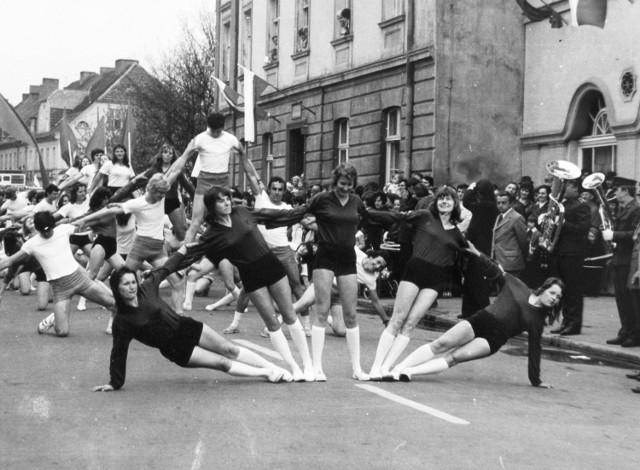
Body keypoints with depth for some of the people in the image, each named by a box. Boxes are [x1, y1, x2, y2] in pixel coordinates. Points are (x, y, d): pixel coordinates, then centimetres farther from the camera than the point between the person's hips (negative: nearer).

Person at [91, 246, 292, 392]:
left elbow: (164, 270, 8)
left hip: (185, 327, 3)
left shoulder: (147, 288, -8)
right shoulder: (122, 321, -15)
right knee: (222, 363, -7)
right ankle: (266, 373, 4)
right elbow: (118, 353, -10)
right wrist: (115, 383, -9)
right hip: (175, 349, -3)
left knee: (229, 350, 4)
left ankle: (274, 368, 12)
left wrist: (182, 250, 15)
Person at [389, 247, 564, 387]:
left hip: (493, 340, -1)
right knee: (441, 344, -18)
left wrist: (536, 380, 8)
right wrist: (477, 254, 4)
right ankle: (396, 369, -20)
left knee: (454, 357, -23)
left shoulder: (537, 321, 7)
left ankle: (409, 372, -30)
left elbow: (534, 350, 9)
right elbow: (495, 271, 15)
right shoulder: (516, 285, 8)